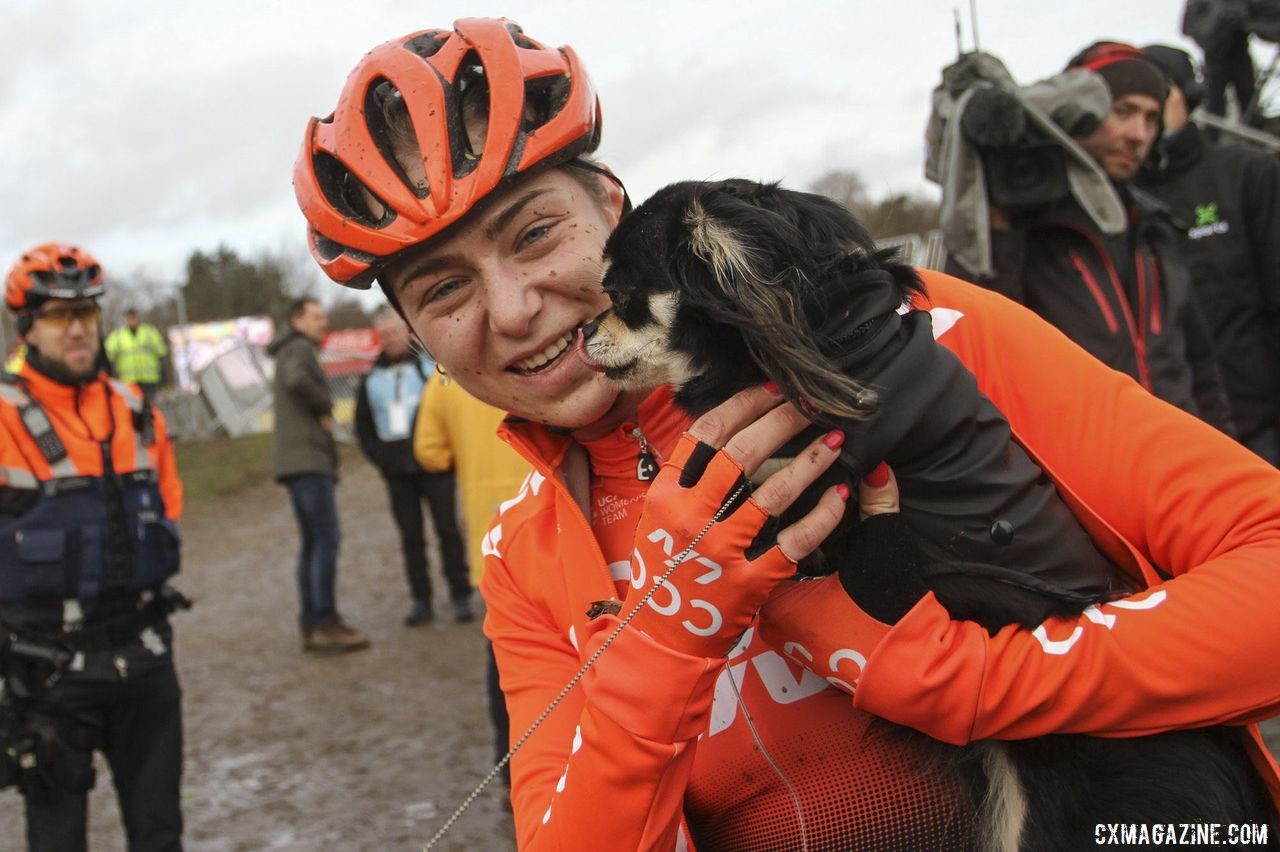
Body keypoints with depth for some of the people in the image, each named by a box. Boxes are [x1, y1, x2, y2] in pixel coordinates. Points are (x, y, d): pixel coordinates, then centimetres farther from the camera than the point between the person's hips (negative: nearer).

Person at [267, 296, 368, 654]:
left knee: (312, 543, 9)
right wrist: (325, 406, -13)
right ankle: (325, 623, -14)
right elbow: (296, 380, -28)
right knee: (326, 538, -12)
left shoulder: (287, 355, 23)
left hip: (297, 460, 10)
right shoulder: (300, 349, -8)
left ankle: (310, 625, 10)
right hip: (307, 459, -10)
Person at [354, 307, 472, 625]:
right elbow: (362, 424, 21)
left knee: (448, 530, -1)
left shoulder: (432, 364, 3)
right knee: (410, 536, 4)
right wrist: (377, 455, 6)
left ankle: (461, 596, 4)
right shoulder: (372, 379, 14)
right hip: (396, 471, 3)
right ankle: (421, 601, 9)